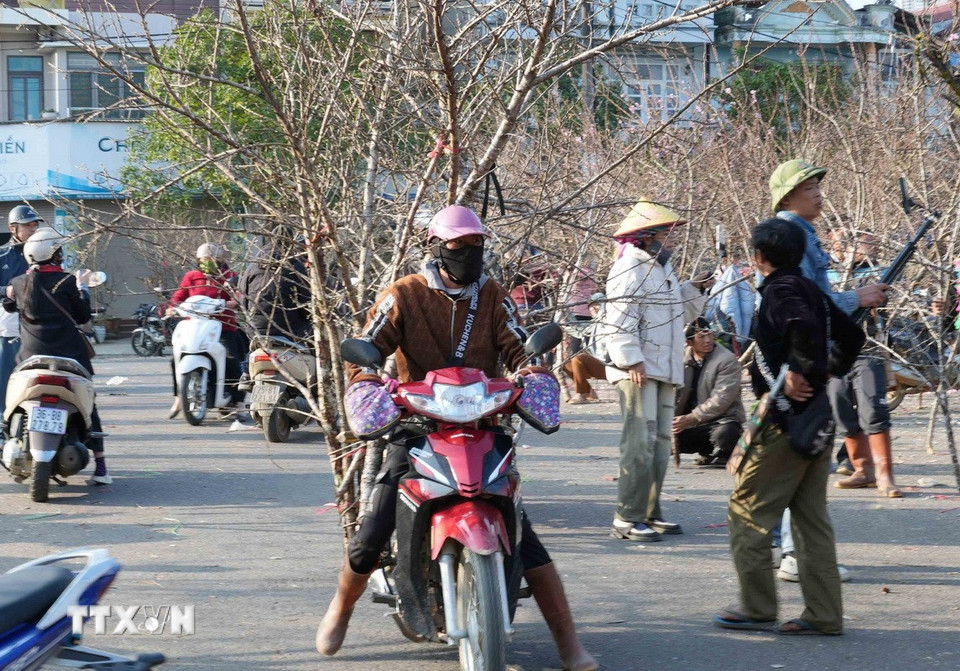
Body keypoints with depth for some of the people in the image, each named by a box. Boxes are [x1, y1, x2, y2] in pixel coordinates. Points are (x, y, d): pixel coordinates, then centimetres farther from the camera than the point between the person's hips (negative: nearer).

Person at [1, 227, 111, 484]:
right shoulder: (67, 282, -7)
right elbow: (83, 317, 1)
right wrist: (82, 289, 14)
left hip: (31, 357, 2)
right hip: (69, 353, -2)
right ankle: (100, 467, 0)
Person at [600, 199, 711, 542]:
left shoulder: (663, 270, 21)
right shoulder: (630, 269, -10)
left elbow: (679, 314, 31)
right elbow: (619, 320, -18)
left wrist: (694, 290, 16)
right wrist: (631, 361, -23)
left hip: (664, 371, 10)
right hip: (638, 371, -10)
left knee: (660, 441, 13)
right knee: (639, 442, -13)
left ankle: (650, 513, 22)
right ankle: (627, 518, -12)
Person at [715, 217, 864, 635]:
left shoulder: (780, 291, -11)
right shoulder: (812, 291, 15)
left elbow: (804, 325, -32)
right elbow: (851, 335, 22)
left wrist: (799, 371, -22)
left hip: (784, 421, -9)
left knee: (747, 511, 0)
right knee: (812, 518, 10)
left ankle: (757, 607, 1)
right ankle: (823, 614, 9)